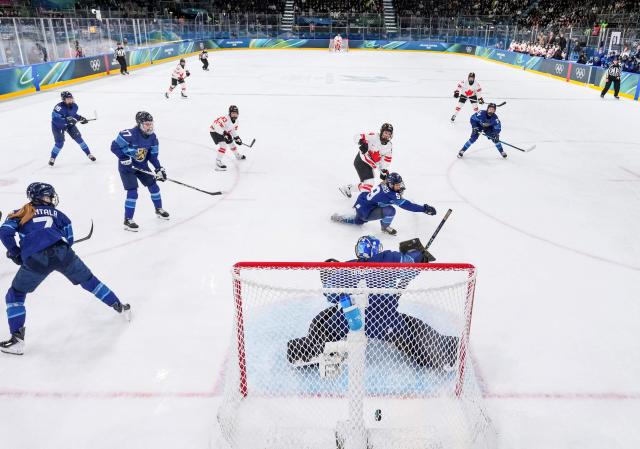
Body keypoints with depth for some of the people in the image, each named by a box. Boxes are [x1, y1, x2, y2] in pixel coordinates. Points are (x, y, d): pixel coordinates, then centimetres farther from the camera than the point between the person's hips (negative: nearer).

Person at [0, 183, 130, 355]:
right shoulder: (57, 213, 26)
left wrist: (15, 253, 17)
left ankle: (17, 340, 12)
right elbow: (68, 239, 22)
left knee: (15, 295, 20)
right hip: (62, 253, 1)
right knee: (89, 281, 23)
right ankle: (120, 307, 31)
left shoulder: (20, 213, 22)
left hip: (34, 260, -1)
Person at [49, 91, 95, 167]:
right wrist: (67, 120, -46)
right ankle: (52, 158, 13)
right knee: (60, 143, -10)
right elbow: (55, 119, -38)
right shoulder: (59, 107, -33)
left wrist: (80, 118, -6)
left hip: (69, 124, 5)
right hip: (57, 126, -5)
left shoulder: (74, 106, -13)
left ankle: (89, 154, 9)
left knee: (78, 138, -3)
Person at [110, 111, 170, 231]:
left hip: (142, 166, 7)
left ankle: (159, 209, 35)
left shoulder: (152, 137, -6)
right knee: (132, 192, -13)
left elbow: (153, 155, 0)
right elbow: (114, 147, -22)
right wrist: (124, 158, -29)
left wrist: (159, 168, -10)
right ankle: (128, 221, -3)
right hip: (127, 167, -6)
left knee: (153, 186, 11)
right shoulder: (129, 134, -28)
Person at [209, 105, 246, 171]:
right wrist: (224, 133, -43)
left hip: (224, 132, 9)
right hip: (215, 131, -9)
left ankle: (237, 155, 47)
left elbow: (233, 130, 10)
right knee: (223, 145, -25)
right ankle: (218, 162, -22)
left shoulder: (236, 121, -4)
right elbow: (216, 125, -40)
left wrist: (237, 137, -1)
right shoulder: (225, 119, -34)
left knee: (231, 143, 21)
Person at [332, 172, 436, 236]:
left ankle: (341, 218, 43)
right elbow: (406, 205, -31)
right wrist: (424, 209, -31)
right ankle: (385, 227, 5)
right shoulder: (390, 194, -28)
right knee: (390, 210, -22)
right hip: (365, 212, -10)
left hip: (360, 205, 10)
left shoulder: (384, 185, -4)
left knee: (359, 221, 41)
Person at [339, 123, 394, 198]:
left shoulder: (389, 146, 2)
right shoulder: (373, 137, -18)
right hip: (361, 162, -8)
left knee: (367, 184, 15)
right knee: (369, 182, -18)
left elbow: (387, 159, 10)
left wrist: (384, 171, 3)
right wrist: (362, 143, -37)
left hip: (370, 165, 8)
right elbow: (358, 137, -18)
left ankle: (348, 188, 29)